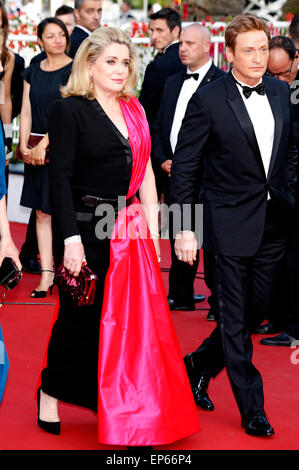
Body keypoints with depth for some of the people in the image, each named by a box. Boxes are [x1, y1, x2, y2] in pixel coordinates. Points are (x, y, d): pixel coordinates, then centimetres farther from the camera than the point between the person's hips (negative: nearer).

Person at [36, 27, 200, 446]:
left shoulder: (134, 111, 11)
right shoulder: (70, 110, -7)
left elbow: (146, 176, 12)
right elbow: (60, 177, -12)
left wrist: (152, 233, 7)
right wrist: (71, 239, -18)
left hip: (129, 230, 6)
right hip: (86, 228, -6)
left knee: (131, 321, 7)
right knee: (80, 316, 5)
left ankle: (132, 416, 16)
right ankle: (50, 392, 28)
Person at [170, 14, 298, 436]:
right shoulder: (208, 101, -11)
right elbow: (184, 168, -8)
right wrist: (185, 227, -11)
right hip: (232, 223, -6)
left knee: (255, 310, 13)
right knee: (235, 317, 3)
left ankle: (200, 365, 36)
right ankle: (252, 409, 14)